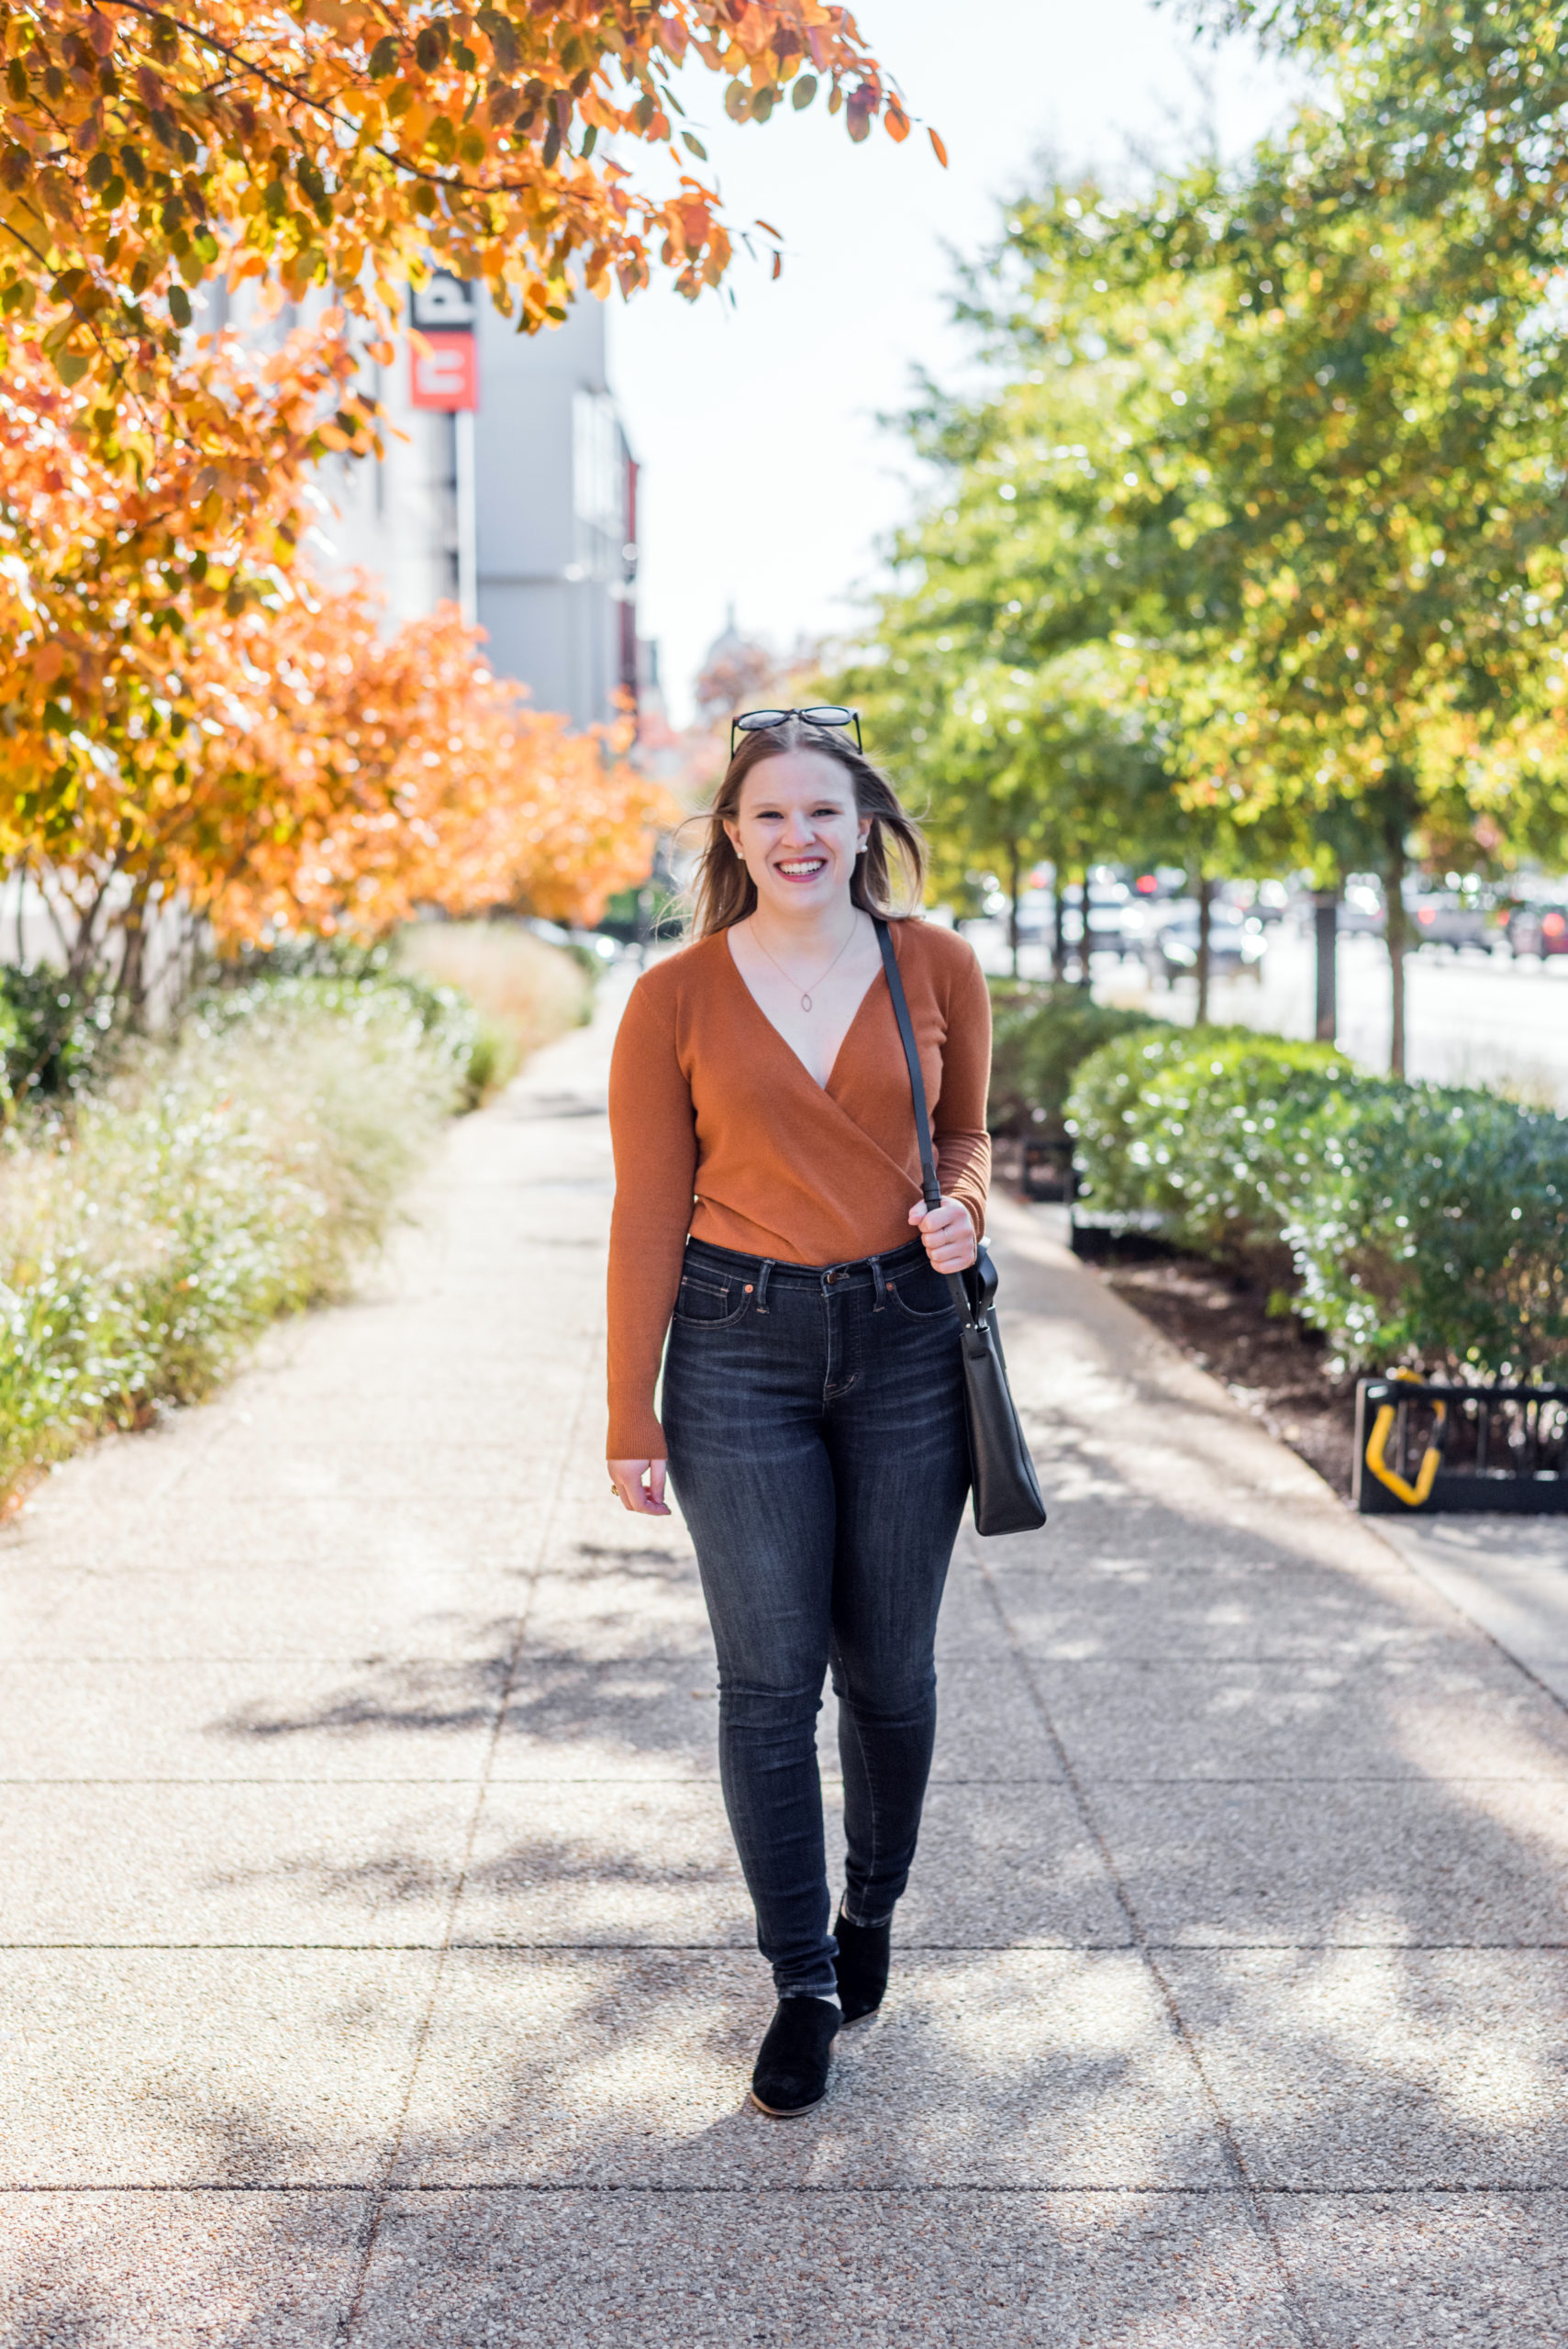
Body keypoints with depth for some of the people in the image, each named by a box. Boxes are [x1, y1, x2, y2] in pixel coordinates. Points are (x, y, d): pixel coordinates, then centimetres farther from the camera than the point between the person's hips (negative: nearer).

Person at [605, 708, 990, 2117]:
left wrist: (964, 1207, -9)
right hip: (741, 1349, -1)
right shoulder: (676, 999, -3)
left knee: (890, 1669, 11)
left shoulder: (938, 967, 2)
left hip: (906, 1338, 2)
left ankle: (872, 1912, 36)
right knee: (771, 1679, 1)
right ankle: (804, 1983, 16)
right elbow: (648, 1211, 0)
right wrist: (632, 1416, 0)